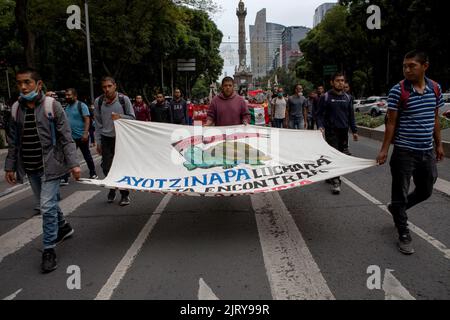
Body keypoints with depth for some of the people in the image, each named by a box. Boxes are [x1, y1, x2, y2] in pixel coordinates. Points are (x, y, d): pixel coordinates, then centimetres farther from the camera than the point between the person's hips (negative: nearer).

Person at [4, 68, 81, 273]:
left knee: (48, 206, -6)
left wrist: (73, 164, -15)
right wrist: (10, 166, 11)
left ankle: (49, 249, 7)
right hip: (29, 168, 5)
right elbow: (13, 141, 12)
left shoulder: (51, 105, -8)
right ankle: (63, 228, 42)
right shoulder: (16, 108, 5)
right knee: (48, 203, 17)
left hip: (50, 165, -5)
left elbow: (66, 137, -9)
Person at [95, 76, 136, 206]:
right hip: (106, 138, 2)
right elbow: (98, 123, 7)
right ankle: (112, 189, 25)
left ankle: (125, 195, 12)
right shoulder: (98, 101, 3)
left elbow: (132, 118, 1)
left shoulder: (124, 99, -4)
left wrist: (120, 117, -19)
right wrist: (98, 141, 6)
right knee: (106, 167, 0)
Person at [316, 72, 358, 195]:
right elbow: (319, 114, -3)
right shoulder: (325, 97, -1)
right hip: (331, 131, -5)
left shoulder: (347, 97, 12)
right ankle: (335, 182, -6)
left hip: (344, 131, 5)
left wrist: (354, 131, 13)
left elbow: (351, 115, 17)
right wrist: (320, 126, -19)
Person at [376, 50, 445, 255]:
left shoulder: (435, 88, 4)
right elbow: (391, 122, -8)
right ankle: (403, 234, 18)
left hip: (427, 152, 5)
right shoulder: (398, 91, -10)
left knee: (425, 191, 17)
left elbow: (435, 119, 13)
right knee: (400, 194, 3)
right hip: (404, 152, -5)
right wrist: (384, 149, -10)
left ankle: (396, 209, 42)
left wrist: (439, 144, 14)